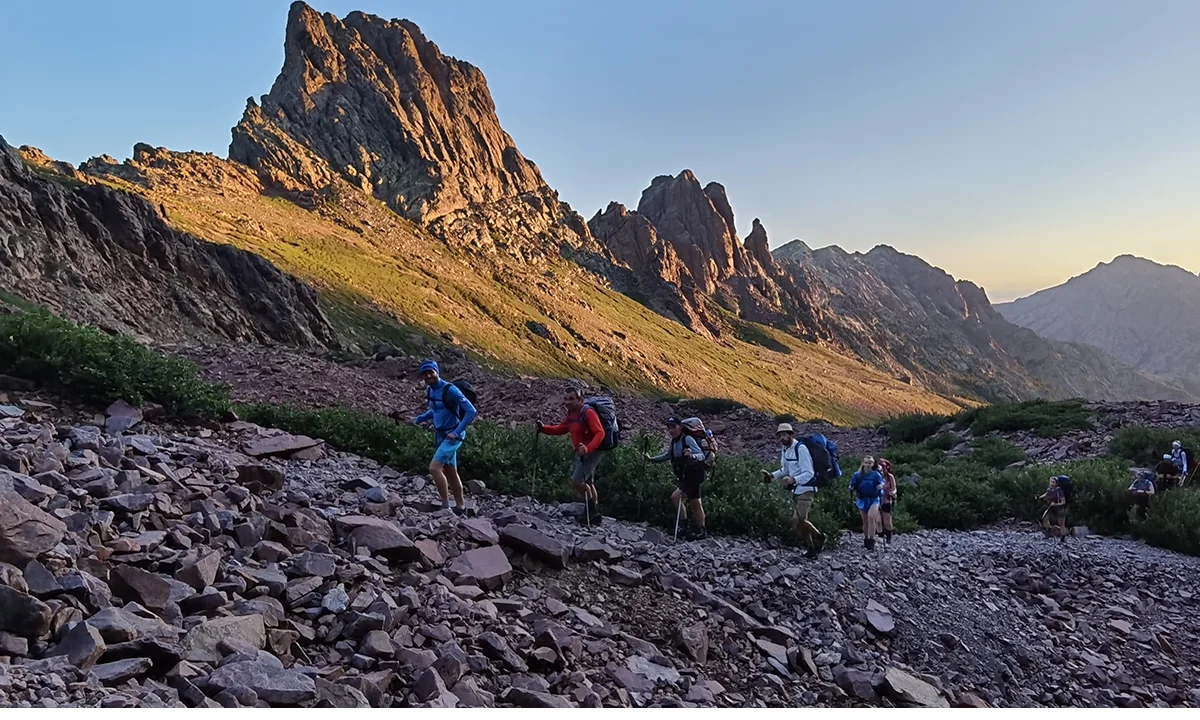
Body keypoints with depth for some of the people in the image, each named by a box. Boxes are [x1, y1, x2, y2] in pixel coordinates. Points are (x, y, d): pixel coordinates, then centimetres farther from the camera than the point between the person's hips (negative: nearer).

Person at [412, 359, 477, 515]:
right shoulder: (430, 390, 4)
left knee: (434, 468, -17)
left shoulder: (450, 390, -20)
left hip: (452, 436, -8)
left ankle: (446, 505, -8)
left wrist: (457, 432, -24)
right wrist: (420, 418, 7)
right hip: (440, 435, 8)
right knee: (451, 472, 15)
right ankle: (460, 505, 28)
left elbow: (471, 411, -21)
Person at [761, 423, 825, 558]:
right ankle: (812, 548, 24)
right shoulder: (784, 449, 6)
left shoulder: (801, 449, -20)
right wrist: (772, 475, 6)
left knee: (799, 519, -21)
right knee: (796, 522, 10)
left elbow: (809, 473, -24)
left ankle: (819, 538, 2)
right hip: (795, 490, 9)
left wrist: (793, 480, -38)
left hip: (806, 489, -9)